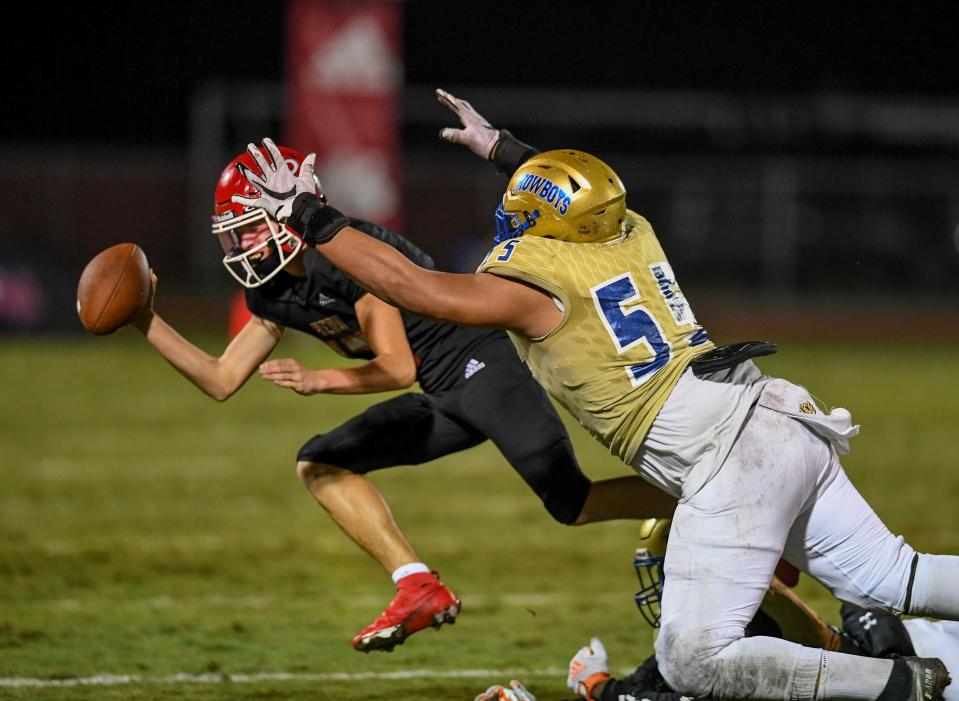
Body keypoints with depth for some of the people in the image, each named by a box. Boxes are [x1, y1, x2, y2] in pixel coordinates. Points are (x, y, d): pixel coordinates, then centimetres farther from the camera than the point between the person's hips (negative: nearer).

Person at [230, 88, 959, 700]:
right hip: (785, 425, 9)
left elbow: (409, 285, -3)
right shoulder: (630, 233, 14)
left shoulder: (528, 287, -7)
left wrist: (310, 216, 4)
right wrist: (500, 147, 49)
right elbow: (574, 194, 38)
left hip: (729, 463, -9)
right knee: (891, 581, 16)